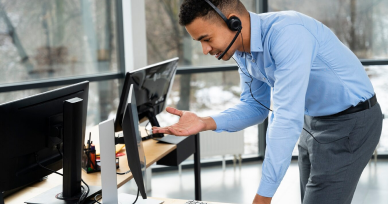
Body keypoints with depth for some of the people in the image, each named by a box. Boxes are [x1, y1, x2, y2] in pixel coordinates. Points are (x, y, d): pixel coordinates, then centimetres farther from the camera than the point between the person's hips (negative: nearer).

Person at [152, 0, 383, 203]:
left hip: (351, 122, -8)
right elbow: (255, 106, 6)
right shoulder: (243, 50, -4)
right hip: (313, 121, 8)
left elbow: (287, 119, -34)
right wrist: (206, 123, -12)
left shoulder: (287, 33, -32)